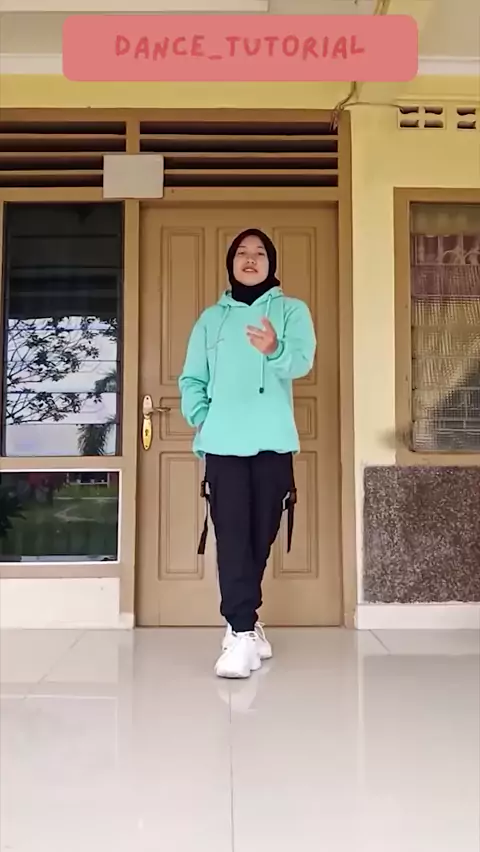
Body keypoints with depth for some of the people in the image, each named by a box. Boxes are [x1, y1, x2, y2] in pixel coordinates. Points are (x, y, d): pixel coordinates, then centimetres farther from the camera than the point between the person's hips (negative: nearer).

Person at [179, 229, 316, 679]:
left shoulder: (291, 310, 9)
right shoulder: (211, 318, 15)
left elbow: (301, 360, -10)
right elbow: (191, 378, 13)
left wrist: (275, 351, -32)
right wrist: (201, 419, -3)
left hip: (273, 441, 0)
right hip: (223, 442, 0)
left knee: (261, 534, 7)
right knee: (232, 535, -8)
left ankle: (240, 618, 25)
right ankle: (242, 633, -7)